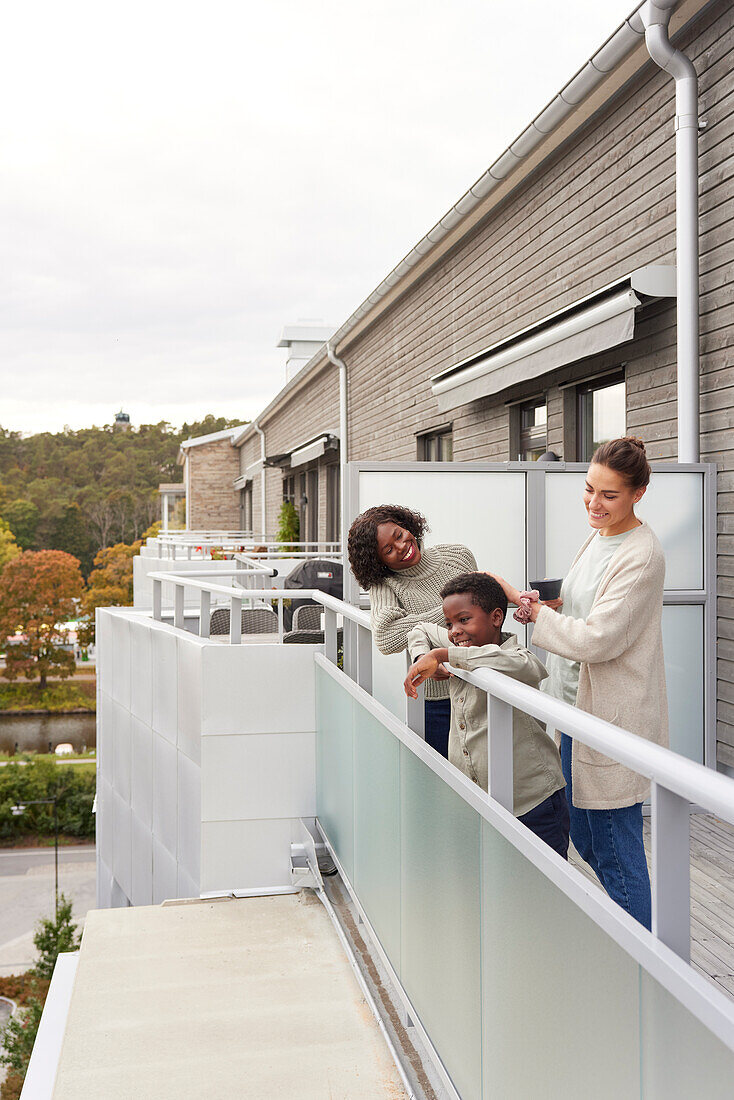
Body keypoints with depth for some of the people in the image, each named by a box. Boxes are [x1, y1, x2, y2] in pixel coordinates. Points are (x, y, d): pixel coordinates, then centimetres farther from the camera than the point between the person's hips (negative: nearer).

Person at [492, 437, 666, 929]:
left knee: (615, 848, 0)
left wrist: (526, 603, -17)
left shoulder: (641, 555, -18)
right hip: (579, 707, 10)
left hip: (614, 718, -10)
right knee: (586, 840, 19)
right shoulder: (598, 538, 10)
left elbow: (596, 641, -23)